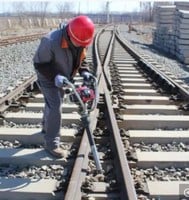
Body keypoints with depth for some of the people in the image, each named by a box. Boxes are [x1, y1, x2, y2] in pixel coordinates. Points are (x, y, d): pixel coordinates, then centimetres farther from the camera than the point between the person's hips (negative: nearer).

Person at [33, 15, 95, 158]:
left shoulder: (81, 41, -16)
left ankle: (47, 126, 51)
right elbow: (39, 64, -28)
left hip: (63, 78, 7)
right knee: (55, 107, -12)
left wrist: (84, 71, -17)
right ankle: (52, 144, -1)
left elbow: (81, 58, 2)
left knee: (52, 103, 25)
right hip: (48, 78, -7)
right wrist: (54, 76, -39)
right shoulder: (51, 41, -37)